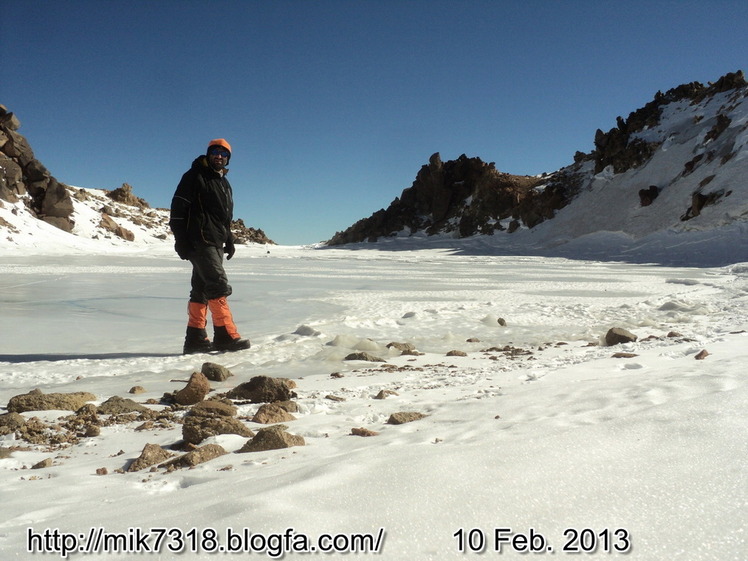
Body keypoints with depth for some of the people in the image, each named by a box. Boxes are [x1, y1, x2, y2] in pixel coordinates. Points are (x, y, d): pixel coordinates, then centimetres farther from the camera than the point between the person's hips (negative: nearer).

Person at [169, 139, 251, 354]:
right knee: (219, 285, -14)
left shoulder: (224, 183, 22)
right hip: (199, 242, -8)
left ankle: (195, 338, 11)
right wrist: (181, 241, -15)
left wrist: (229, 241, 20)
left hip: (215, 244, 8)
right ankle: (226, 335, -13)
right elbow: (178, 209, -9)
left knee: (202, 289, 8)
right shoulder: (194, 176, -3)